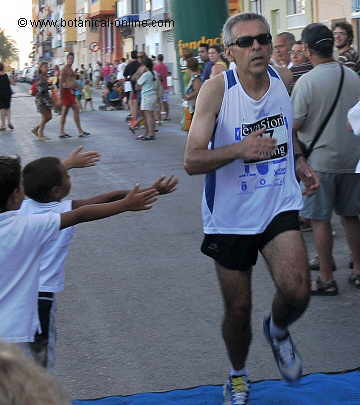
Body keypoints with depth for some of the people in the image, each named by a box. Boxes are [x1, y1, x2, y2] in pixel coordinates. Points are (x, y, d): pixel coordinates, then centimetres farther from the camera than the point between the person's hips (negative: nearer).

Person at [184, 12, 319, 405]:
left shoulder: (280, 79, -2)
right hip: (231, 216, -2)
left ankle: (278, 330, 18)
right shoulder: (217, 88, -17)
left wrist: (299, 163, 3)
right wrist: (240, 149, -37)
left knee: (296, 291, -19)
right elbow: (192, 161, -22)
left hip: (279, 207, 2)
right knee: (238, 308, 9)